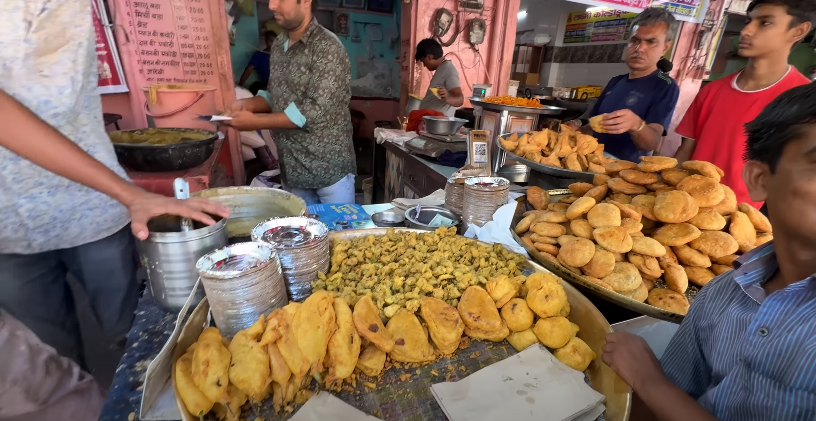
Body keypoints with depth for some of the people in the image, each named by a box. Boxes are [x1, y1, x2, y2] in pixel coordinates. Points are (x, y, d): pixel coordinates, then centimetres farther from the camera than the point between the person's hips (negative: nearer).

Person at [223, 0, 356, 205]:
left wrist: (255, 122, -18)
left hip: (329, 168, -7)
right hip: (292, 168, 7)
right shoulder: (279, 44, 9)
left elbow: (315, 110, -21)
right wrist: (249, 104, -2)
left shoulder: (327, 48, -14)